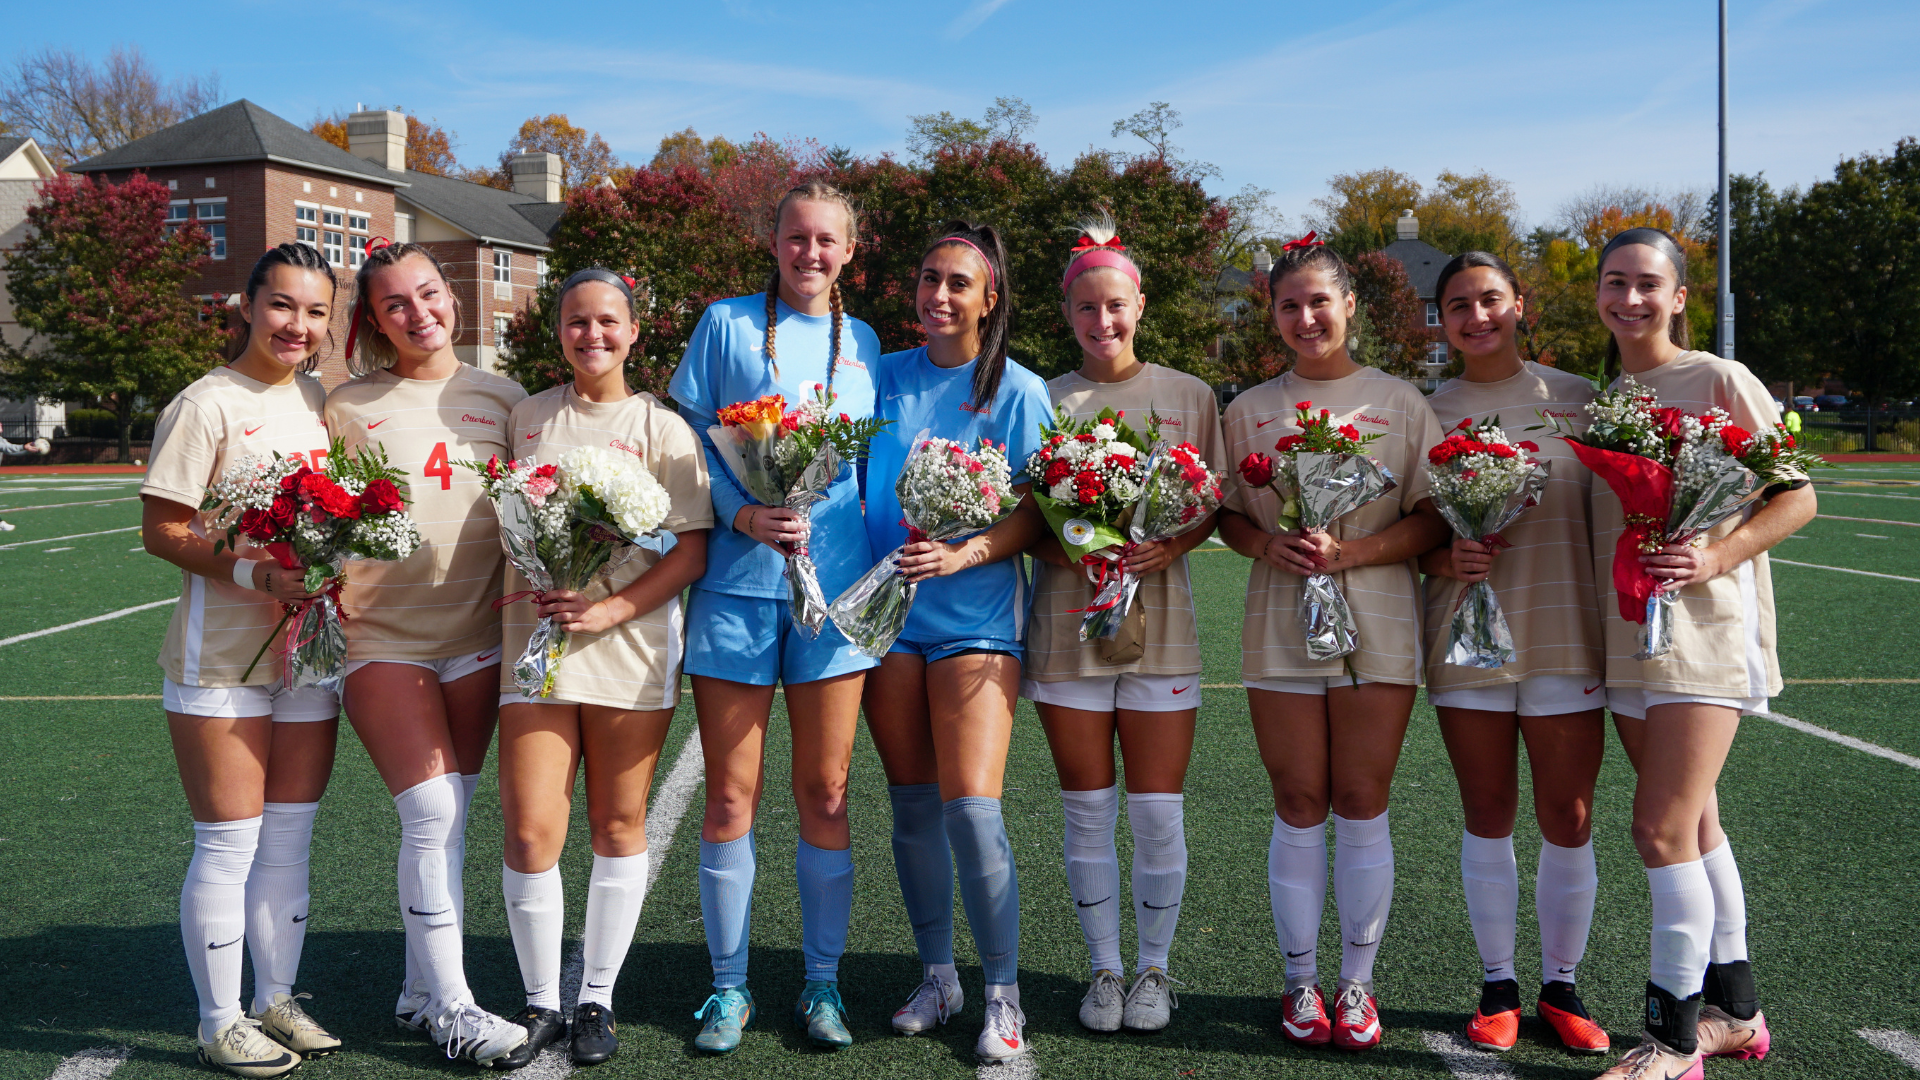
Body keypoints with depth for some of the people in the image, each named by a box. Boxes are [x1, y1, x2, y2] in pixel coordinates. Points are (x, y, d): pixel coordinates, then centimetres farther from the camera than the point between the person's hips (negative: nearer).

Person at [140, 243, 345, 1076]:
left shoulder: (323, 400, 10)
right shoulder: (208, 404, -9)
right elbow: (161, 531, -11)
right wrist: (256, 573, -23)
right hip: (222, 655, -6)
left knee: (289, 841, 13)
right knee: (228, 844, 1)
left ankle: (276, 1001, 27)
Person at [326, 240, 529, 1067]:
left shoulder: (502, 400, 7)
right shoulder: (349, 406, 2)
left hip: (475, 636, 3)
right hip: (383, 635, -2)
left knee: (444, 822, 8)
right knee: (432, 815, -10)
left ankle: (422, 991, 22)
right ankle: (451, 1007, 1)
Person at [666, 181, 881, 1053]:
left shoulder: (863, 343, 14)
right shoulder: (725, 325, 6)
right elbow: (688, 440, 1)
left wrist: (883, 566, 1)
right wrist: (744, 513, -15)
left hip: (833, 579, 2)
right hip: (736, 580, -2)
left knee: (826, 797, 5)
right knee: (730, 798, 3)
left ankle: (821, 983, 19)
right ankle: (729, 986, 17)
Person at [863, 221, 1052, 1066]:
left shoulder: (1017, 391, -2)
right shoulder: (885, 377, 9)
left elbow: (1035, 515, -5)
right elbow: (856, 483, 15)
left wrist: (963, 554, -21)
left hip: (975, 615, -3)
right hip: (887, 611, 4)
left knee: (971, 808, -12)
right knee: (913, 805, 9)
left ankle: (1003, 997, 3)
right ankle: (936, 975, 25)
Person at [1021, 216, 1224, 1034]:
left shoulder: (1189, 397, 7)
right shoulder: (1043, 401, 7)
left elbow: (1213, 506, 7)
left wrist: (1172, 545, -12)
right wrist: (1066, 552, -14)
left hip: (1160, 616, 0)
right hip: (1069, 617, 0)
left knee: (1157, 809, 1)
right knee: (1088, 809, 7)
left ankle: (1154, 969, 19)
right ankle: (1104, 968, 22)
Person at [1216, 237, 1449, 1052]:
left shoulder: (1399, 402, 4)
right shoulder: (1249, 410, 10)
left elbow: (1433, 518, 0)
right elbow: (1228, 517, 11)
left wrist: (1350, 552, -15)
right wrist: (1270, 546, -10)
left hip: (1377, 625, -1)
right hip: (1281, 626, 1)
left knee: (1361, 806, 2)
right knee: (1298, 809, 5)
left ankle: (1357, 984, 16)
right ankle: (1301, 983, 18)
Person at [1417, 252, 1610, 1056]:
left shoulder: (1577, 399, 3)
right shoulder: (1428, 413, 4)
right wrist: (1445, 559, -13)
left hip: (1565, 634, 0)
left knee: (1569, 817, 3)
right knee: (1488, 817, 8)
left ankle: (1561, 986, 22)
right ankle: (1498, 985, 23)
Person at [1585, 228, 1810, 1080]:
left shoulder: (1718, 382, -5)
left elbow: (1796, 498, -6)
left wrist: (1715, 559, -22)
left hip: (1702, 630, -6)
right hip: (1626, 636, 7)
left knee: (1662, 828, -11)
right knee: (1693, 825, 14)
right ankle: (1732, 1010, 26)